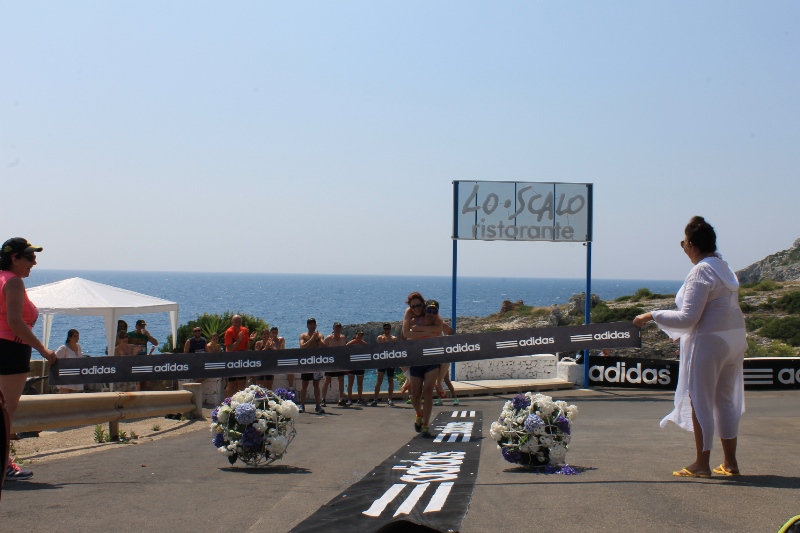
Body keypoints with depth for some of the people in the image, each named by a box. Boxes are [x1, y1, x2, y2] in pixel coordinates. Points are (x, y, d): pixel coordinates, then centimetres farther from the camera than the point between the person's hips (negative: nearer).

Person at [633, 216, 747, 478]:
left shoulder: (701, 272, -17)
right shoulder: (724, 267, 12)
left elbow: (687, 318, -21)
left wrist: (652, 316, -12)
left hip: (709, 342, -9)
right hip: (734, 338, 9)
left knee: (700, 401, -1)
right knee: (726, 400, 14)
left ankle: (702, 463, 3)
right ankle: (730, 462, 19)